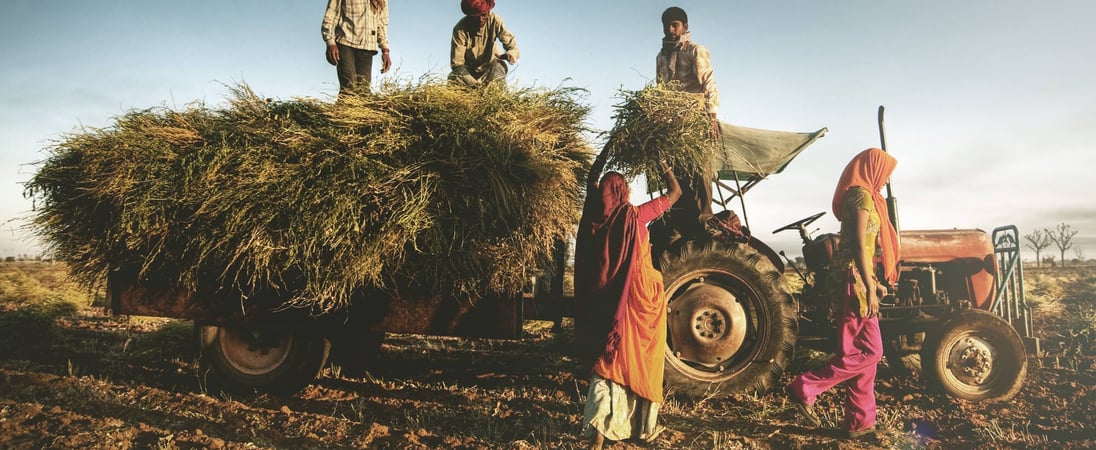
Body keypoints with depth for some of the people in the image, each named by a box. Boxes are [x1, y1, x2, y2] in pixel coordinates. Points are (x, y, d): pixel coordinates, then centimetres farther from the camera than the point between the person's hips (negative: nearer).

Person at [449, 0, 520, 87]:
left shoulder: (495, 21, -19)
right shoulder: (460, 29, -23)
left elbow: (512, 46, -17)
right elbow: (457, 63, -23)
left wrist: (510, 55, -44)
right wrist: (474, 83, -39)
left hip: (489, 66, 1)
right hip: (468, 70, -1)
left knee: (499, 65, -31)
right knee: (453, 78, -30)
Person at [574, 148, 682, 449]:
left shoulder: (594, 217, -1)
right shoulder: (634, 216, -12)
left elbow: (591, 184, 20)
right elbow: (675, 192, 1)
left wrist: (602, 157, 27)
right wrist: (664, 164, 14)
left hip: (603, 301, 4)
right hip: (637, 299, -3)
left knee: (610, 361, 10)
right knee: (638, 363, 11)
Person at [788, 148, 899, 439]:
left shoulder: (859, 196, 20)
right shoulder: (862, 195, -10)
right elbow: (860, 245, -17)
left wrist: (873, 282, 22)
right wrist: (870, 288, -18)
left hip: (856, 278, 10)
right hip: (853, 278, -10)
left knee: (865, 351, 10)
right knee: (868, 351, -7)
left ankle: (860, 422, 14)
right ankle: (805, 389, -4)